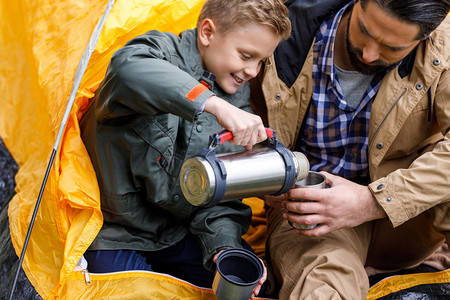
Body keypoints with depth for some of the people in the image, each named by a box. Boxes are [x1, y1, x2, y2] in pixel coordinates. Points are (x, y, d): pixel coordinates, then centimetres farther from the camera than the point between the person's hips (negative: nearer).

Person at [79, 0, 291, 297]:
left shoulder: (236, 107, 1)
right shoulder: (163, 51, -14)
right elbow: (129, 66, -42)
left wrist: (225, 247, -20)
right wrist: (214, 104, -49)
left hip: (179, 233, 5)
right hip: (116, 235, -5)